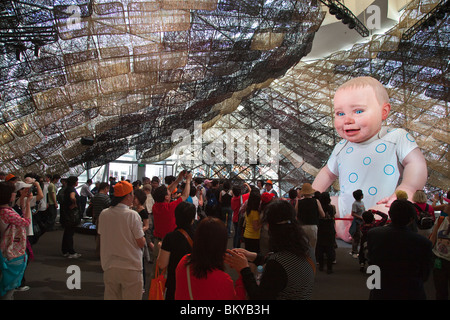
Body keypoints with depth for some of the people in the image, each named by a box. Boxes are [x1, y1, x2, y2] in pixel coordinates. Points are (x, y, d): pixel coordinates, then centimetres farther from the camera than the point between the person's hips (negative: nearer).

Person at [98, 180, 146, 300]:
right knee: (131, 297, 6)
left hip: (109, 267, 5)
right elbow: (141, 243, -13)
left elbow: (101, 236, 11)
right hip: (131, 268, -5)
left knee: (111, 296, 16)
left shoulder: (103, 214, -1)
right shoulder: (132, 215, -16)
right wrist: (143, 237, 7)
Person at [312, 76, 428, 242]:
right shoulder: (341, 148, 9)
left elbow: (416, 163, -9)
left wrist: (407, 190, -25)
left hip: (384, 208, -5)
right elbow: (329, 172, 23)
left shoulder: (396, 137, -5)